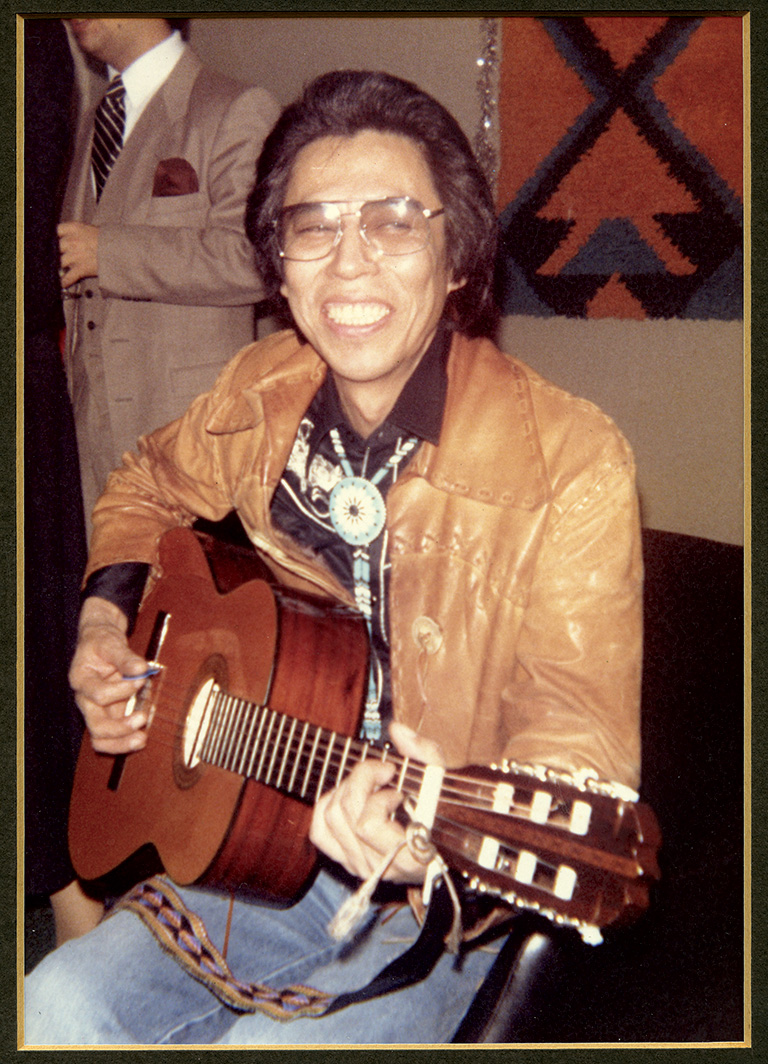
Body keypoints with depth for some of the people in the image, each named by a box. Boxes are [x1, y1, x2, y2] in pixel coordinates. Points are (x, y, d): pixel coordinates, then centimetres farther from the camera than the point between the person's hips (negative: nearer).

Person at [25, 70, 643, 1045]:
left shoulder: (568, 464, -19)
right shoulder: (259, 396, -3)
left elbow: (581, 726, -23)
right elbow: (148, 487, 18)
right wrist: (106, 617, 2)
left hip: (442, 893, -3)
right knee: (57, 1011, -13)